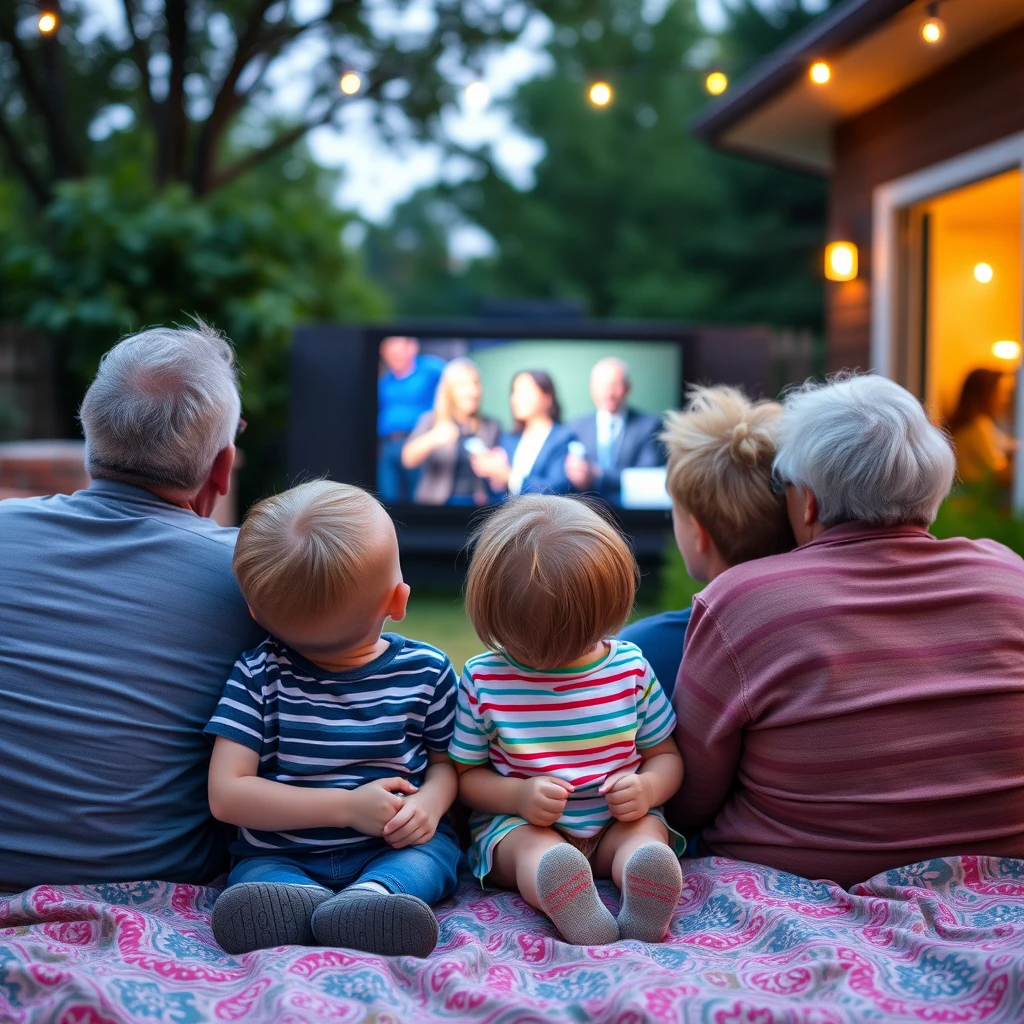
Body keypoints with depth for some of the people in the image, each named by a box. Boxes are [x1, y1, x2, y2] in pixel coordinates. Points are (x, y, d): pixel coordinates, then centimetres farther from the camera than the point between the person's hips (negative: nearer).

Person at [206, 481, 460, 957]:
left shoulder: (425, 671, 0)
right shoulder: (259, 674, -7)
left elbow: (446, 760, 15)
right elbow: (226, 794, -11)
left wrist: (430, 802, -12)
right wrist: (347, 806, -18)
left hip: (395, 846, 1)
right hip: (280, 855, 0)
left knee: (434, 849, -30)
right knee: (253, 879, -29)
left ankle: (371, 894, -57)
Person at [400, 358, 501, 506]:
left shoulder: (491, 427, 11)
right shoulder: (430, 421, 5)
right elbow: (408, 459, -12)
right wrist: (432, 439, -30)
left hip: (475, 504, 3)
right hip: (434, 503, -3)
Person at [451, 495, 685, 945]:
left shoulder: (631, 669, 1)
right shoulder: (483, 680, -2)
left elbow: (664, 754, 11)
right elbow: (466, 773, 5)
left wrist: (646, 789, -14)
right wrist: (518, 795, -17)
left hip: (616, 820, 2)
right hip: (518, 821, -2)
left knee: (647, 837, -30)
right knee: (536, 850, -35)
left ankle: (643, 908, -61)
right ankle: (576, 913, -66)